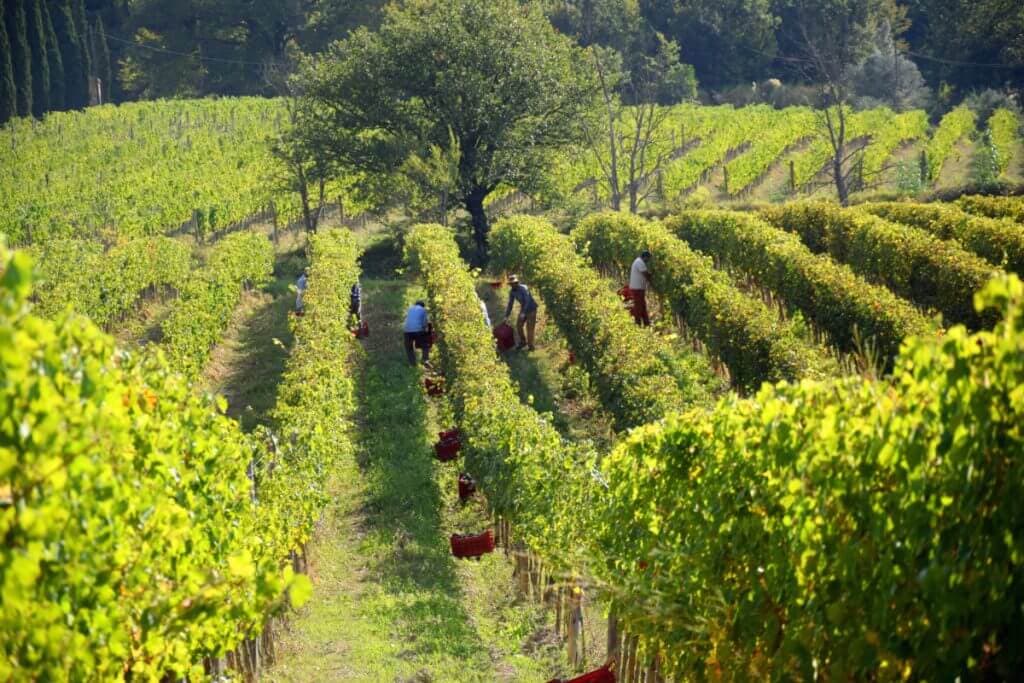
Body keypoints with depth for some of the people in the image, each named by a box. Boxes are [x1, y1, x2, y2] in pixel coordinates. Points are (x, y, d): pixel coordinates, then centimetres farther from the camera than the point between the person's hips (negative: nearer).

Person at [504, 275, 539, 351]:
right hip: (523, 308, 7)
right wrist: (506, 316, 1)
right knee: (518, 325, 6)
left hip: (531, 308, -7)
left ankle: (530, 346, 5)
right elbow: (510, 304, 2)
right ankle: (523, 342, 25)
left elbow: (528, 301, -32)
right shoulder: (512, 291, -5)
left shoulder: (523, 288, -28)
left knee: (529, 327, -7)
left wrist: (523, 313, -38)